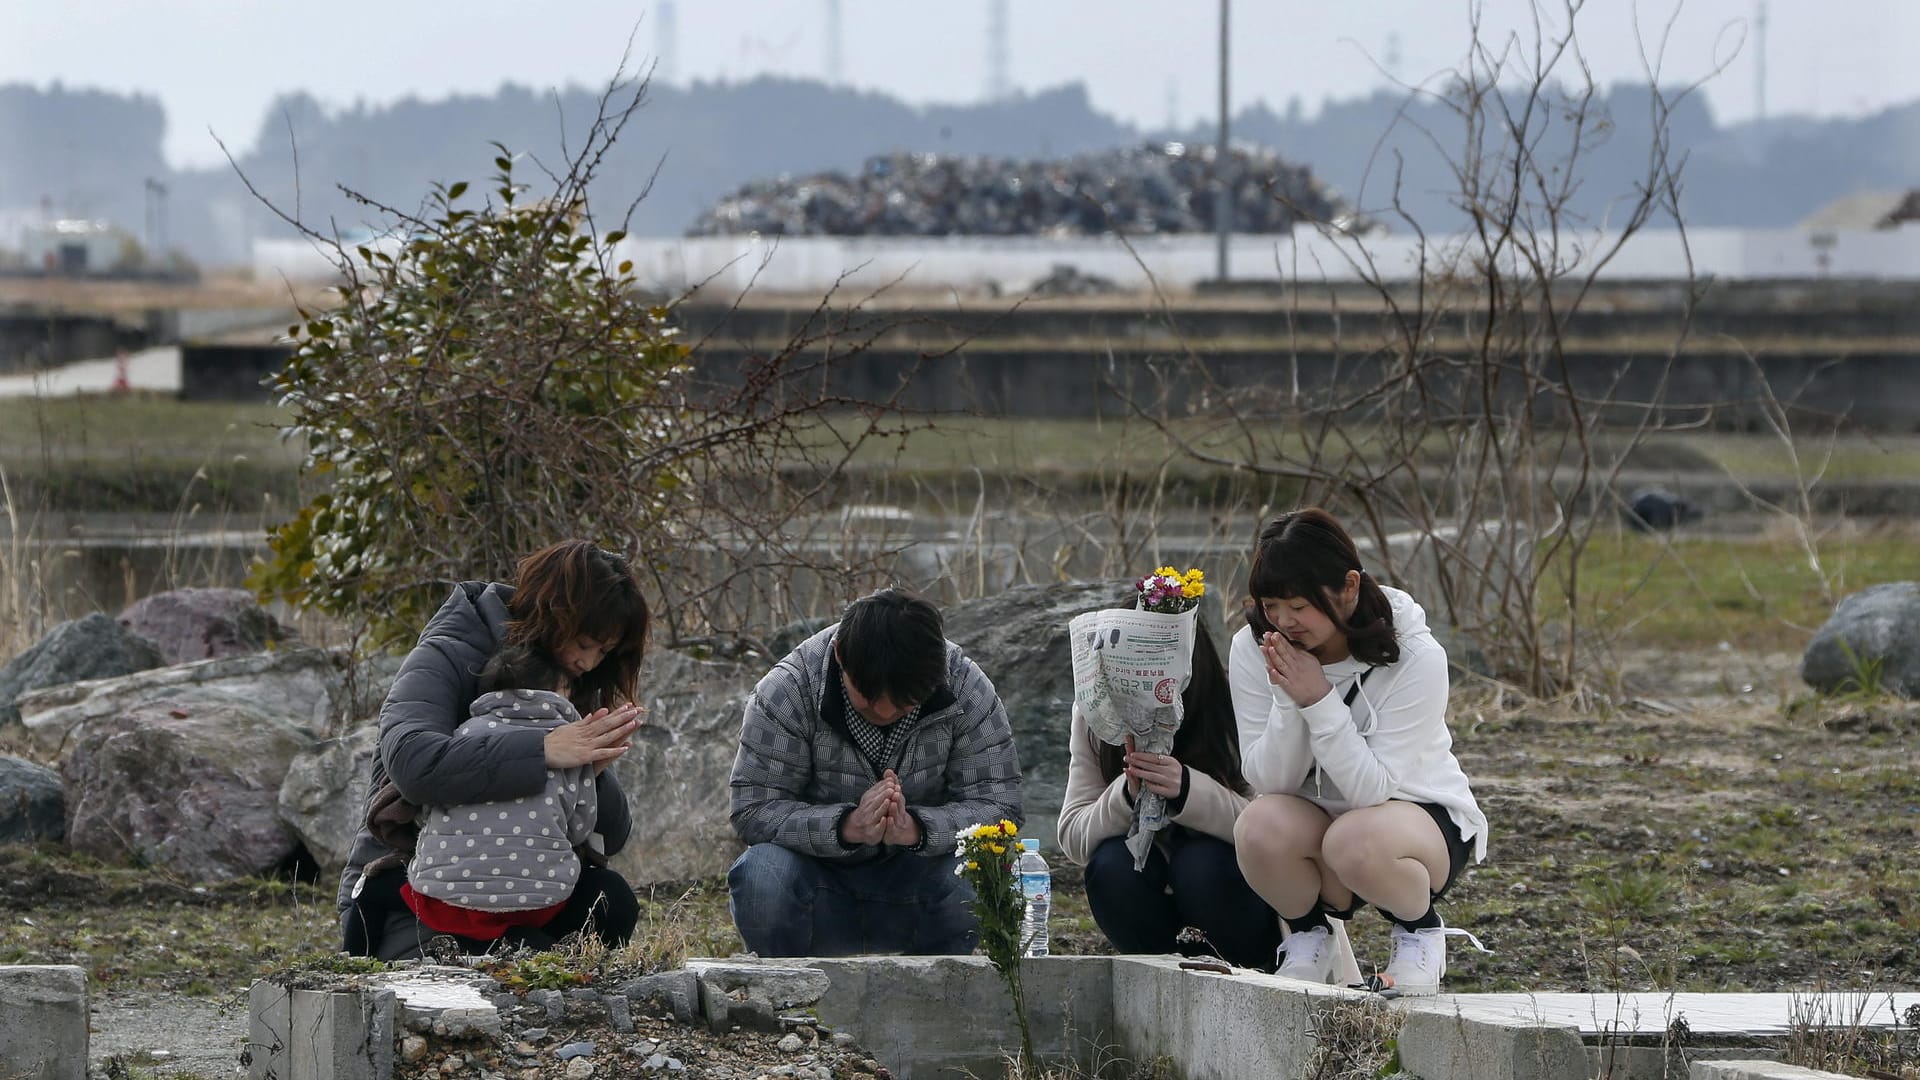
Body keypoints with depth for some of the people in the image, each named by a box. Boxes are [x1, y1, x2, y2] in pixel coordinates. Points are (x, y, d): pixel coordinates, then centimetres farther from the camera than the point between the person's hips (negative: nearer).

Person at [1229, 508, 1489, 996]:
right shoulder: (1252, 650, -11)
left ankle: (1420, 931, -4)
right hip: (1312, 821, 3)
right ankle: (1310, 936, -1)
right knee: (1259, 826, -33)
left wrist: (1320, 700, -34)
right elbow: (1268, 780, -13)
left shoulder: (1415, 658, -21)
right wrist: (1289, 700, -29)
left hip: (1421, 814, -3)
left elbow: (1374, 789, -25)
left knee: (1357, 841, -38)